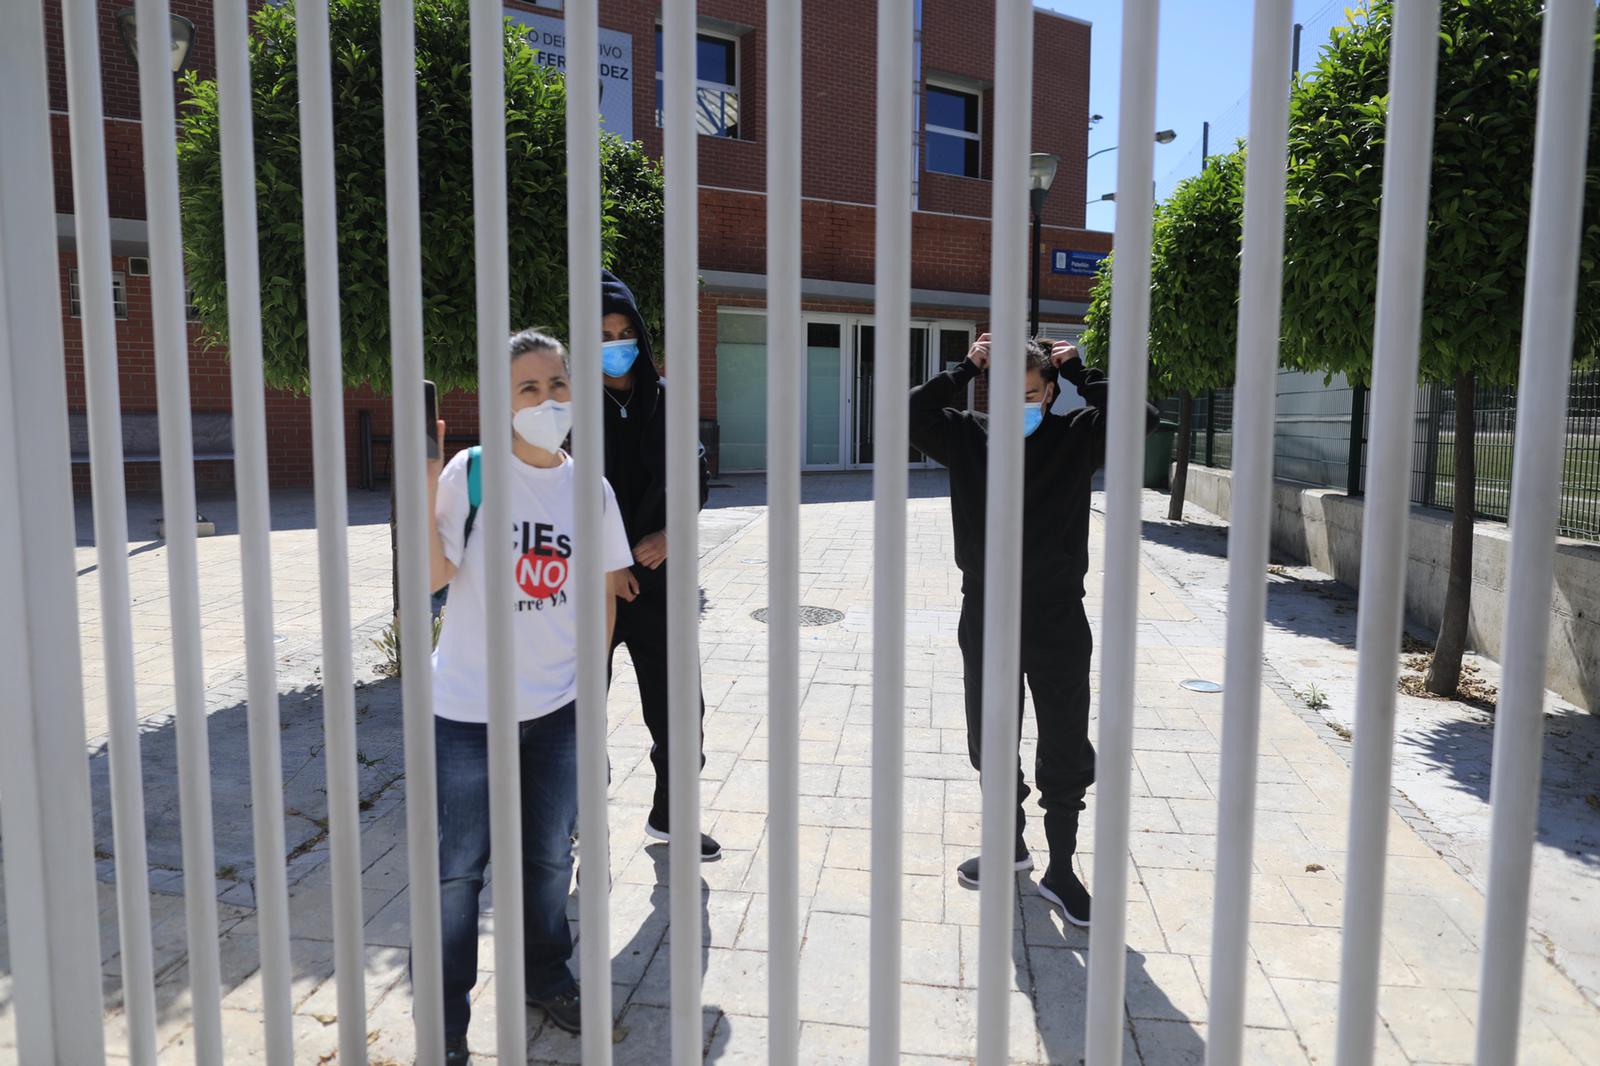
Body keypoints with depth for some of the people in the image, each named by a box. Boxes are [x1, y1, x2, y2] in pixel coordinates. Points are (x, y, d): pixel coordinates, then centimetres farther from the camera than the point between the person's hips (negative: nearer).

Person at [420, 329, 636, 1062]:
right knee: (457, 866, 8)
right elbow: (434, 577, -17)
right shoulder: (471, 472, -11)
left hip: (556, 707, 3)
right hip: (468, 707, -3)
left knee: (549, 857, 18)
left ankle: (546, 977, 41)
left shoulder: (591, 489, 0)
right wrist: (426, 485, -26)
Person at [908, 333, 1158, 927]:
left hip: (1058, 621, -2)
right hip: (985, 617, 2)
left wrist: (1078, 374, -12)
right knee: (990, 744, 15)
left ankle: (1060, 871, 23)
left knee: (1067, 754, 6)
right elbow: (911, 412, -8)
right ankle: (1010, 845, 37)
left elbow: (1141, 417, -15)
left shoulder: (1074, 438, -2)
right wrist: (966, 370, -9)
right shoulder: (968, 437, 1)